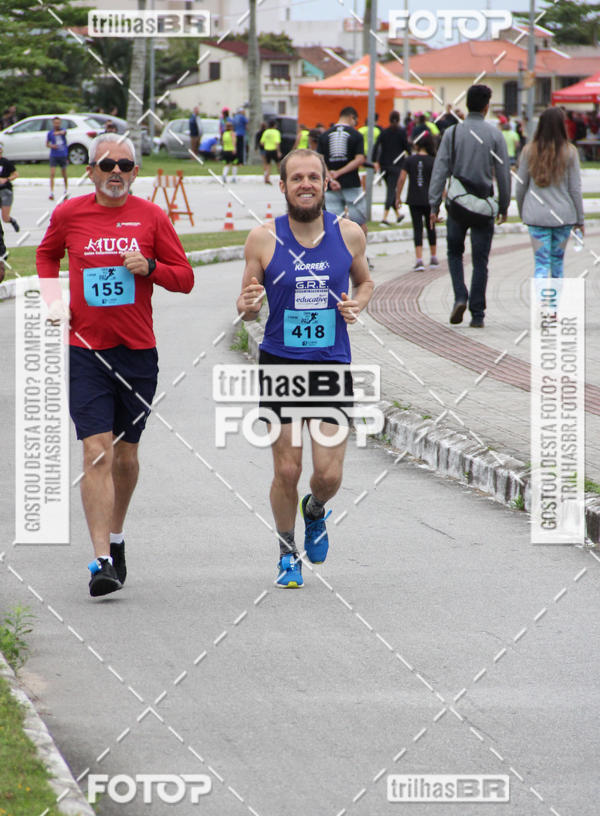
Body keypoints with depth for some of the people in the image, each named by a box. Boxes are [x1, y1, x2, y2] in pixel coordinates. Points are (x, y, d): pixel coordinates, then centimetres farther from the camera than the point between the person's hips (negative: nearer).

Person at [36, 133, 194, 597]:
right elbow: (47, 255, 22)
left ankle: (116, 539, 35)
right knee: (97, 452, -12)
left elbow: (185, 277, 5)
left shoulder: (151, 216, 1)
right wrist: (53, 298, 6)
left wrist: (149, 267, -14)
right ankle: (102, 561, -16)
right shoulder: (69, 214, 2)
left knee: (126, 453, 12)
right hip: (86, 350, -1)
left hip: (137, 350, 1)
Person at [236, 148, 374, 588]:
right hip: (280, 366, -1)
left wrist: (357, 304, -3)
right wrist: (248, 305, -19)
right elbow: (246, 307, 5)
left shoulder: (349, 234, 0)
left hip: (333, 366, 1)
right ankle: (288, 552, 23)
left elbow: (365, 281, 19)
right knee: (287, 471, 0)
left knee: (329, 475, -3)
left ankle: (316, 510, 33)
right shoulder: (263, 239, -5)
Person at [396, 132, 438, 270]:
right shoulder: (433, 161, -4)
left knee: (417, 228, 0)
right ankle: (433, 258, 27)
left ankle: (419, 260, -12)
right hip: (429, 200, 0)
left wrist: (398, 197, 5)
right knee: (430, 227, 17)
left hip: (414, 200, 0)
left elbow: (402, 179, -4)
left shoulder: (410, 160, -2)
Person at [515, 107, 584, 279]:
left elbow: (521, 186, 4)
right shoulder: (569, 152, -5)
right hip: (563, 216, 0)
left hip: (536, 216, 0)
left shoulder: (529, 151, -1)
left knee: (541, 263, -2)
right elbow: (575, 189, -2)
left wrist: (522, 212, 20)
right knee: (557, 261, 16)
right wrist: (580, 219, 6)